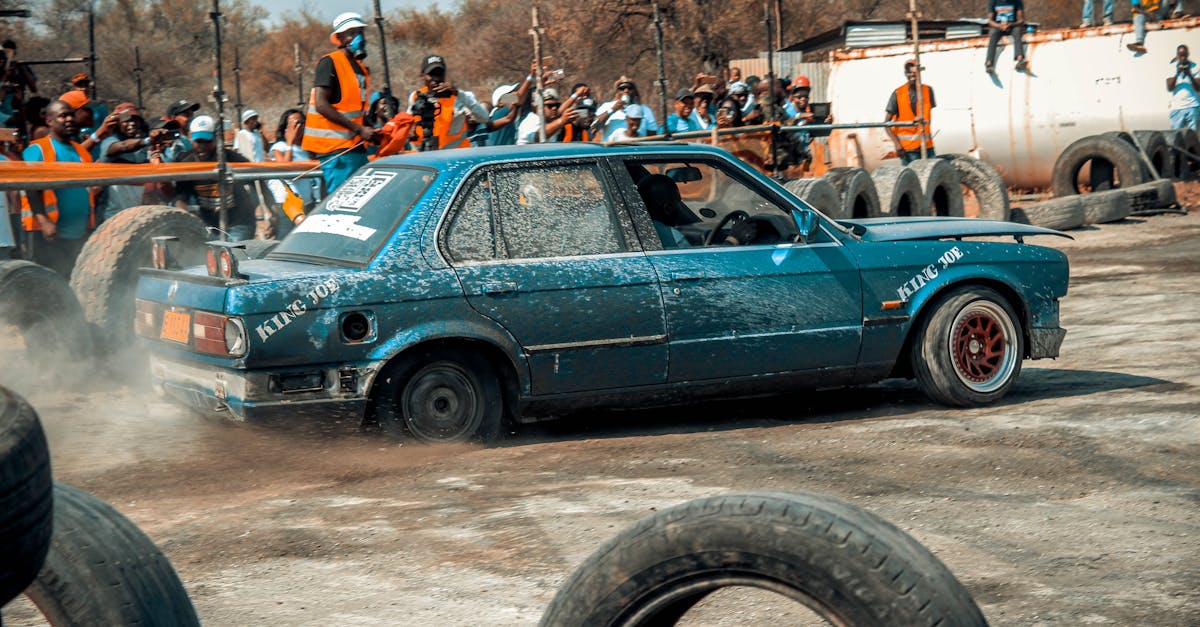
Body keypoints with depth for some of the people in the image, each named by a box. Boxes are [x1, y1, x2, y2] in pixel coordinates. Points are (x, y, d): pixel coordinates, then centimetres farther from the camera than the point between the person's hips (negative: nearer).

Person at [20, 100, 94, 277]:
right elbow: (31, 187, -13)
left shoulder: (82, 152, 17)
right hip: (48, 234, -7)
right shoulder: (37, 149, -3)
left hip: (79, 234, 7)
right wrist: (44, 221, -25)